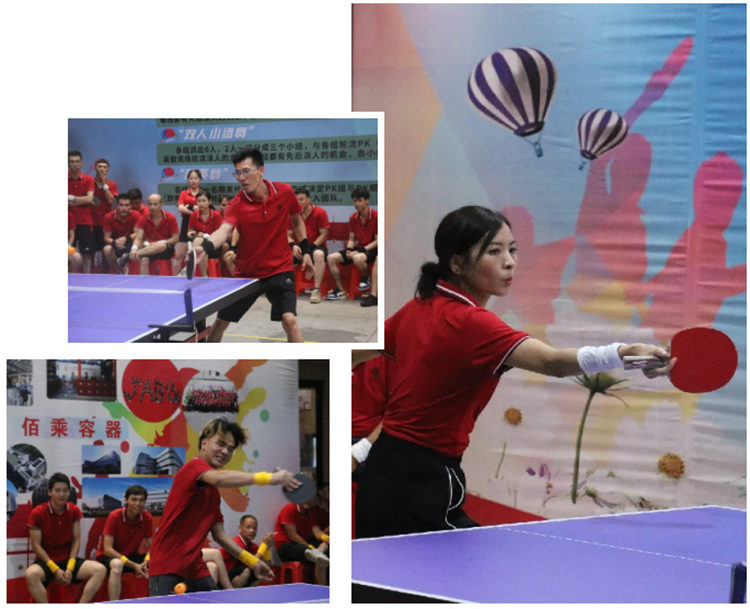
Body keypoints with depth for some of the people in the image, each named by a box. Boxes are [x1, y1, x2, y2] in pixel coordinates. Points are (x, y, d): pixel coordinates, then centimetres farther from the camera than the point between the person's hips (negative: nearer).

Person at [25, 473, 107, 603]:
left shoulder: (74, 511, 1)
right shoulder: (37, 513, -10)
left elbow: (76, 540, 2)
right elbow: (36, 545, -9)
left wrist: (70, 568, -12)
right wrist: (55, 569, -16)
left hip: (69, 560, 4)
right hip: (46, 562, -4)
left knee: (100, 570, -22)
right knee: (31, 574, -39)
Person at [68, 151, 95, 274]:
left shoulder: (88, 179, 5)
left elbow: (89, 199, -7)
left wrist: (71, 198, -9)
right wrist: (81, 201, -11)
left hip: (84, 222, 0)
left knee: (87, 253, -1)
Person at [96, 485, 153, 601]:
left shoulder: (147, 518, -7)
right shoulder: (114, 517, -19)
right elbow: (107, 549, -22)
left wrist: (145, 563, -27)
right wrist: (133, 565, -29)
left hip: (131, 557, 5)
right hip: (108, 557, -5)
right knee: (117, 564, -41)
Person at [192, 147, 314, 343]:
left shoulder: (285, 192, -11)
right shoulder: (237, 204, -17)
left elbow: (296, 220, 11)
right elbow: (224, 230, -37)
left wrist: (305, 251, 8)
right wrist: (205, 247, -57)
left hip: (280, 270, -1)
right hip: (246, 272, 1)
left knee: (289, 320, -21)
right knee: (221, 321, 12)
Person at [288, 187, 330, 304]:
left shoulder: (320, 213, -5)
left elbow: (324, 235, -8)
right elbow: (288, 235, 6)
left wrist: (311, 246, -21)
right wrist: (293, 245, -17)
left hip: (316, 246, -4)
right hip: (298, 248, 4)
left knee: (319, 254, -40)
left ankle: (316, 290, -41)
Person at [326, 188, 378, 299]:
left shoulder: (375, 216, -12)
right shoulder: (353, 218, 7)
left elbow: (377, 240, -12)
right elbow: (352, 239, 12)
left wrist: (362, 250, -21)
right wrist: (349, 250, -10)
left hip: (372, 249, -7)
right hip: (358, 249, 7)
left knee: (357, 258, -41)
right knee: (331, 258, -11)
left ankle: (366, 277, -6)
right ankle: (341, 290, -3)